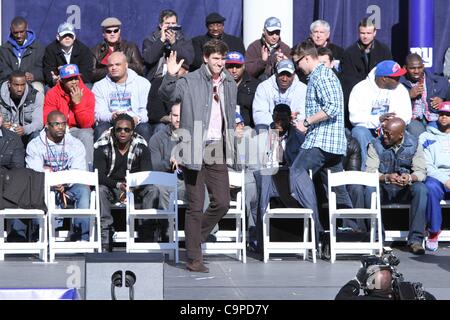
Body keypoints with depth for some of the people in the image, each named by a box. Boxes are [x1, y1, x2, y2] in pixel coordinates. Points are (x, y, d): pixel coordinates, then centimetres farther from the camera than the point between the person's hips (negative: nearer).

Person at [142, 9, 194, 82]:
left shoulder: (185, 41, 10)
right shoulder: (149, 41, 9)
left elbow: (189, 60, -6)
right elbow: (148, 59, -8)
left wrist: (173, 43, -11)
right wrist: (161, 40, -9)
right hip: (155, 80, 0)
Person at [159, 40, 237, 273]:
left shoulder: (230, 84, 13)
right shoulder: (190, 81, -6)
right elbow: (167, 95, -21)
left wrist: (230, 146, 19)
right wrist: (170, 76, -39)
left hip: (218, 149, 6)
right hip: (195, 149, -5)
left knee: (222, 203, 3)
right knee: (196, 205, -3)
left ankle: (195, 237, 26)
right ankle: (193, 258, 5)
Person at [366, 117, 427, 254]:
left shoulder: (414, 145, -2)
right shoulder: (375, 145, -4)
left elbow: (421, 171, -9)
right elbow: (370, 172, -12)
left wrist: (409, 178, -33)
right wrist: (387, 178, -33)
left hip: (405, 190, 0)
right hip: (383, 188, 0)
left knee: (420, 189, -31)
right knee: (370, 189, -33)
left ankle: (415, 239, -30)